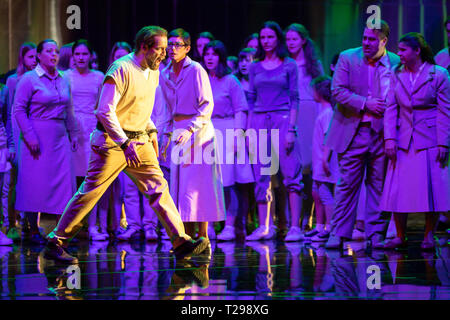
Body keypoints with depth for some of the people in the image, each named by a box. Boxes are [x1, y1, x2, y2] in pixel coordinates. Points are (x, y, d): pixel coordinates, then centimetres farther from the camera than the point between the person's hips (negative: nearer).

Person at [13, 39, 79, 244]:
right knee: (36, 184, -3)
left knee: (64, 181, 0)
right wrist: (30, 136, -14)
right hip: (38, 138, -5)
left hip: (60, 137, 5)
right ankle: (34, 231, 5)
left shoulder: (63, 80, 12)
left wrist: (73, 133, 14)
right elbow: (18, 110, -8)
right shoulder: (29, 79, -5)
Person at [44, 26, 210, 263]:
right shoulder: (121, 70, -17)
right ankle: (55, 242, 4)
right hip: (112, 140, -7)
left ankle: (181, 243, -3)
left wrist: (151, 131, 13)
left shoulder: (153, 72, 9)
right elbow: (105, 111, -21)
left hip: (139, 141, 7)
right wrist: (125, 143, -23)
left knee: (158, 188, -1)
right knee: (90, 192, -5)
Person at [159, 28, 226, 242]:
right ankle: (188, 238, 5)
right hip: (179, 132, 7)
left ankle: (203, 238, -8)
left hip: (198, 132, -7)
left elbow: (207, 106, -13)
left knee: (196, 187, -10)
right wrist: (167, 134, 17)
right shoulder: (165, 75, 12)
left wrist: (190, 130, -22)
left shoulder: (196, 71, -9)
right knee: (180, 186, 3)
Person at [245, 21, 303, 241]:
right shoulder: (255, 68, 13)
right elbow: (251, 101, 14)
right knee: (261, 177, 1)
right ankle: (264, 227, 4)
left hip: (282, 120, -4)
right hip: (259, 122, 4)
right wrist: (249, 130, 6)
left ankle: (295, 226, -8)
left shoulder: (289, 66, 4)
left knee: (291, 174, -8)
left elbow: (294, 99, -1)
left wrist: (291, 129, -10)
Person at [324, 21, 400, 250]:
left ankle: (376, 235, 12)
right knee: (347, 184, 1)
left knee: (378, 186, 5)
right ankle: (338, 233, 6)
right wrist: (366, 103, -13)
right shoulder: (347, 58, 3)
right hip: (352, 132, 0)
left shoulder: (396, 63, 2)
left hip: (382, 134, 0)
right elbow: (337, 91, -4)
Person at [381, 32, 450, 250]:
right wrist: (390, 138, -5)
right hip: (403, 142, 3)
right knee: (398, 190, 0)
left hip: (429, 141, -3)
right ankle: (400, 236, 8)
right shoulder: (397, 75, 7)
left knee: (431, 189, -1)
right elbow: (391, 109, 6)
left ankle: (428, 236, 9)